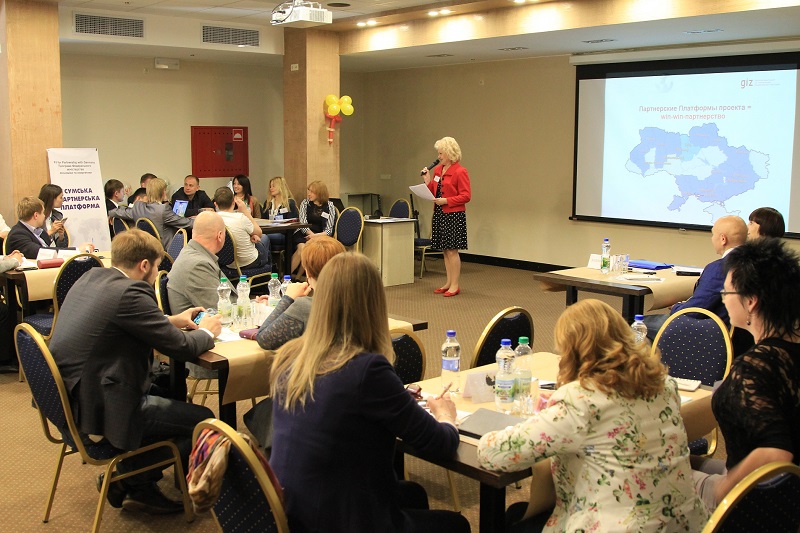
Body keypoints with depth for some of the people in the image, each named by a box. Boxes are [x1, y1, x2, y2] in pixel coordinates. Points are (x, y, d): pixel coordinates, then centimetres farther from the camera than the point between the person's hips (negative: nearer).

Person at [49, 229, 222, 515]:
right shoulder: (129, 292, -21)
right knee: (203, 419, 0)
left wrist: (172, 321, 20)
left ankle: (132, 482, 30)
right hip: (101, 408, -10)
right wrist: (206, 332, 5)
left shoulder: (91, 277, 6)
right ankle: (136, 484, 19)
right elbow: (182, 347, -15)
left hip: (69, 393, 10)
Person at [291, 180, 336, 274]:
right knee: (301, 248, -32)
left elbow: (329, 230, -1)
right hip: (303, 234, 1)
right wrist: (311, 234, -20)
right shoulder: (305, 203, 9)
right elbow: (303, 224, -2)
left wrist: (316, 236, -19)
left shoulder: (330, 206, 5)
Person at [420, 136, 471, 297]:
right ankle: (448, 283, 20)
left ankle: (455, 285, 3)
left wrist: (446, 201, -19)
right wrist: (428, 181, 1)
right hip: (439, 214, 8)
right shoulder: (437, 169, 12)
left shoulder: (460, 172, -11)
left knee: (452, 250, -4)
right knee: (445, 250, 12)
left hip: (454, 215, -8)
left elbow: (466, 196, -14)